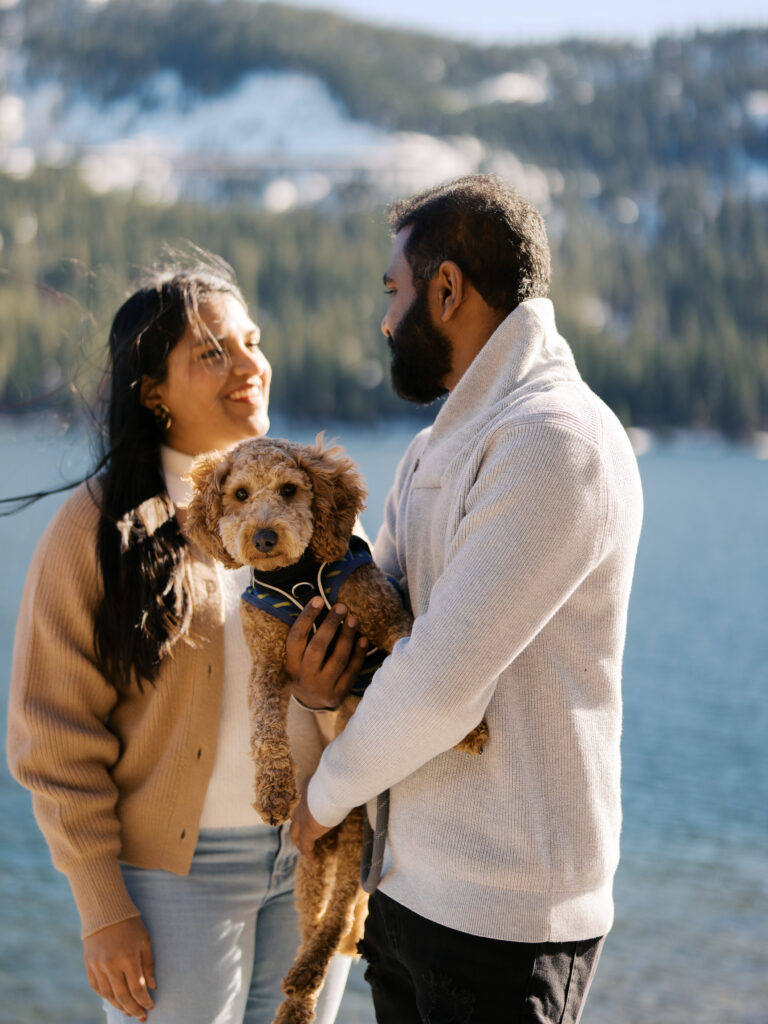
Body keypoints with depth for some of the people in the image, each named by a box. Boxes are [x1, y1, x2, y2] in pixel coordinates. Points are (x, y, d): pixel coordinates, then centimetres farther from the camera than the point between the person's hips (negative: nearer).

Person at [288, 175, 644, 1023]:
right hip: (407, 883, 8)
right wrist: (323, 672, -8)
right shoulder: (436, 450, 15)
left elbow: (441, 686, -22)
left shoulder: (557, 443, -18)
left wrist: (328, 790, -7)